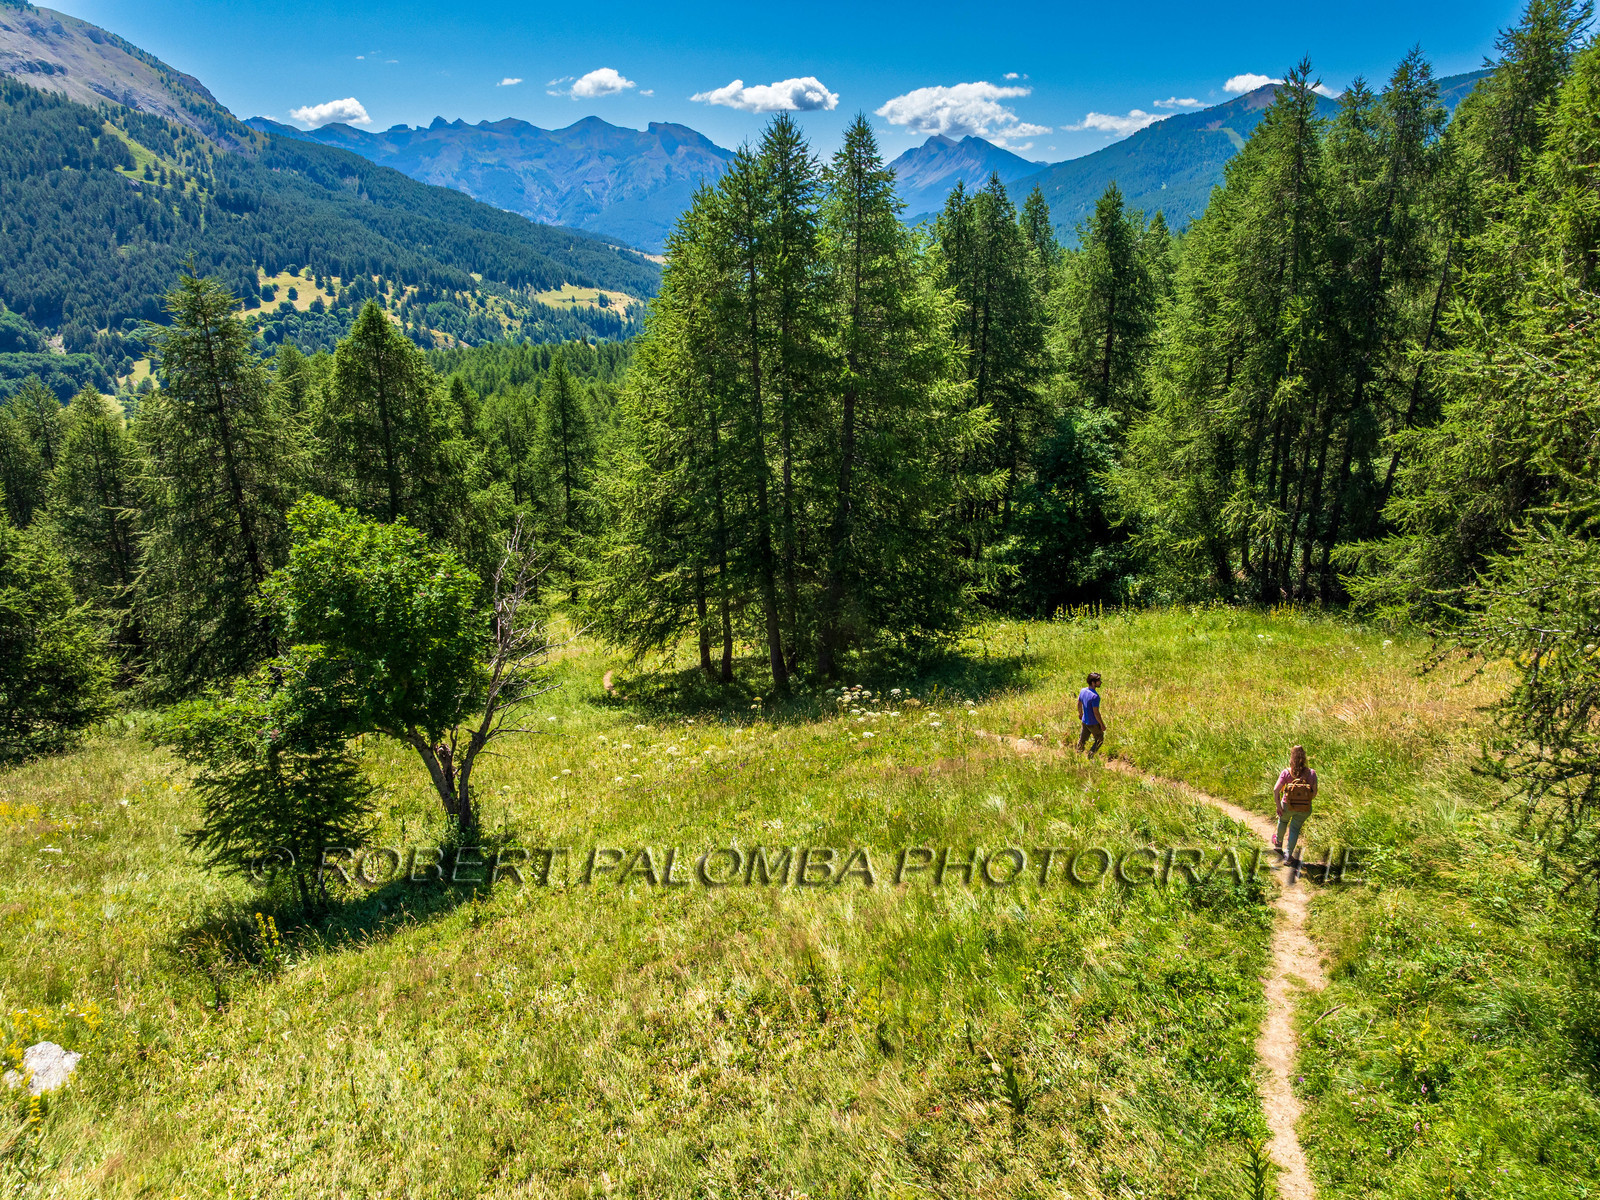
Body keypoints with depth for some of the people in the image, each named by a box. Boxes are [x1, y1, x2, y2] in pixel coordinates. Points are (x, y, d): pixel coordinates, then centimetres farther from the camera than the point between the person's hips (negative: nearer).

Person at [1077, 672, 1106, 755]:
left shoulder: (1083, 691, -4)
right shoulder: (1095, 696, -29)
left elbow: (1079, 704, 11)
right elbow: (1096, 713, -26)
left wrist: (1080, 714, 29)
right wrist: (1102, 724, -14)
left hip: (1084, 722, 7)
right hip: (1093, 724, -7)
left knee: (1082, 739, 21)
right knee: (1099, 739, 15)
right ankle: (1090, 756, 12)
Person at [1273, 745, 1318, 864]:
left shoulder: (1286, 772, -19)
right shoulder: (1311, 773, -16)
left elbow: (1276, 790, -23)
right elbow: (1314, 793, -8)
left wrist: (1278, 806, -10)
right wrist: (1307, 801, 12)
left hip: (1287, 805, 0)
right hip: (1304, 809, 0)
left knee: (1283, 821, 30)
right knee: (1295, 829, 18)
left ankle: (1279, 841, 57)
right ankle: (1288, 854, 14)